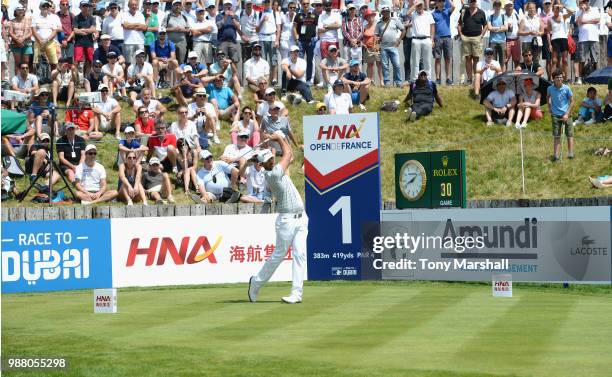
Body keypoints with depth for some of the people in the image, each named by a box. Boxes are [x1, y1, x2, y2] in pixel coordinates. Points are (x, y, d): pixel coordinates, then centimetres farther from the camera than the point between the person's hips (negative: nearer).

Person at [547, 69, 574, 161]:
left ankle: (570, 153, 7)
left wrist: (567, 114, -9)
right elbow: (548, 97, 21)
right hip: (556, 115, 1)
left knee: (570, 135, 0)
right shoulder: (550, 89, -1)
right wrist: (550, 108, 12)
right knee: (556, 136, 0)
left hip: (566, 115, -1)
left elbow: (572, 101, -2)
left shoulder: (566, 88, -7)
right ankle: (555, 155, 1)